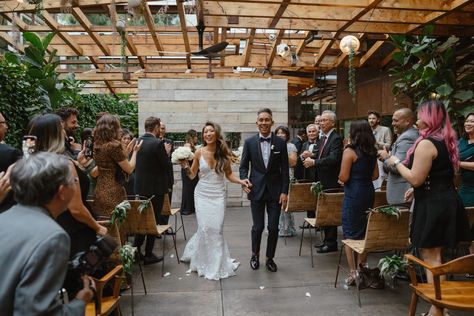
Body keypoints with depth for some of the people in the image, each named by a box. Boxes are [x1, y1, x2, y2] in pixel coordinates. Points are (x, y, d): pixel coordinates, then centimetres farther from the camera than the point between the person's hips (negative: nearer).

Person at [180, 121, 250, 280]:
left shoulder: (224, 152, -1)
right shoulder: (199, 152, -3)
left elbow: (229, 174, 6)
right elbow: (192, 175, 4)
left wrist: (240, 181, -10)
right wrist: (185, 165, -13)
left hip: (218, 195, 0)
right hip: (202, 194, 0)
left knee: (217, 228, -3)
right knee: (205, 228, -3)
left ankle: (217, 263, 19)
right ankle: (205, 261, 22)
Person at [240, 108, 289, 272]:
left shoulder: (280, 142, 0)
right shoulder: (249, 142, 0)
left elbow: (285, 169, 0)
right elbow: (243, 166, 5)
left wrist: (284, 192, -4)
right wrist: (244, 181, -12)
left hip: (275, 191, 1)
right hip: (256, 191, 0)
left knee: (273, 228, 5)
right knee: (257, 227, 7)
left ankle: (270, 258, 26)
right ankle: (255, 255, 32)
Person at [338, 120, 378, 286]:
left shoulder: (349, 151, -14)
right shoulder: (372, 151, 6)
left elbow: (343, 177, -15)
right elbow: (375, 175, 12)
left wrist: (342, 179, 5)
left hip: (353, 194, -7)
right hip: (368, 192, 7)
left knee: (350, 234, 4)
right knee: (364, 232, 17)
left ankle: (353, 273, 7)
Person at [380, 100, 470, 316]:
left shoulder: (426, 143, -18)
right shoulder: (447, 141, 12)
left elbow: (416, 178, -20)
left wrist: (394, 161, -8)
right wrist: (418, 189, 23)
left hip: (433, 205, -9)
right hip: (447, 201, 10)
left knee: (431, 257, -1)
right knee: (435, 256, 16)